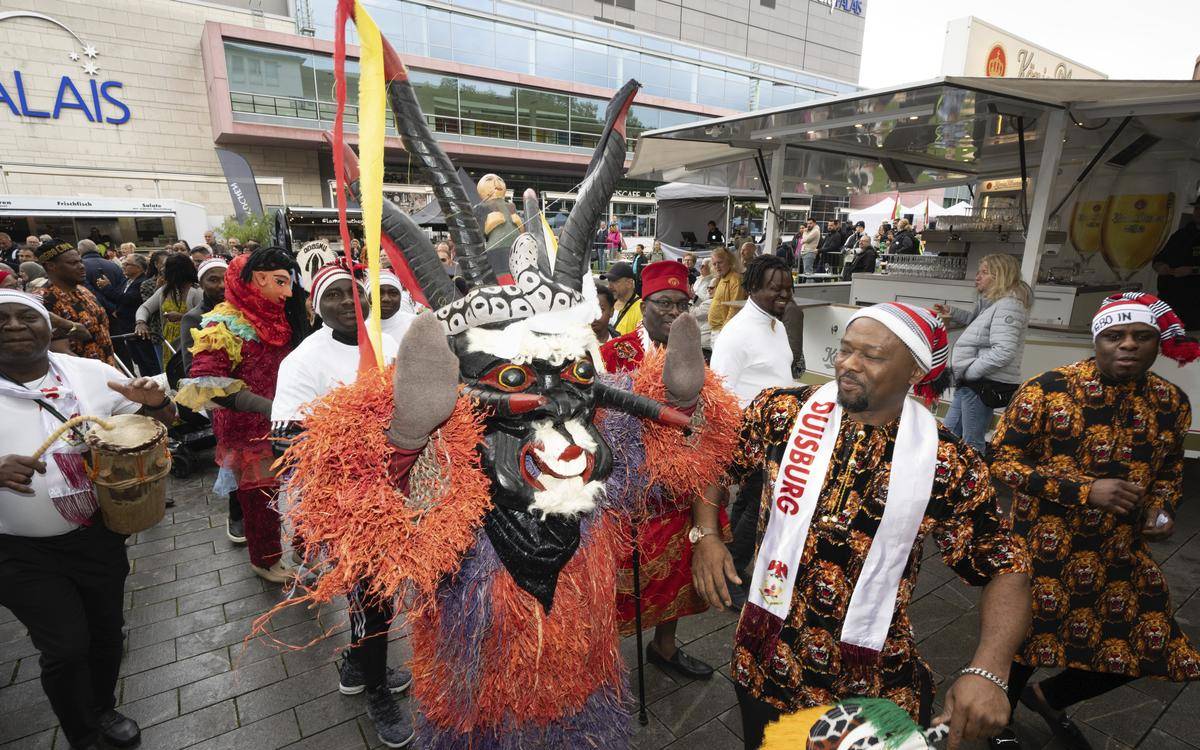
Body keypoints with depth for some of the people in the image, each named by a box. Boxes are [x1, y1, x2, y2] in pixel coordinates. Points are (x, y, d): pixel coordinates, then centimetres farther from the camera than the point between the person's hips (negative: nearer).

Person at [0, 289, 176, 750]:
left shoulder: (91, 374, -5)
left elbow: (158, 423, 3)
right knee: (66, 647, 3)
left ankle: (103, 710, 44)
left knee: (106, 629, 17)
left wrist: (155, 403, -20)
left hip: (98, 535, 2)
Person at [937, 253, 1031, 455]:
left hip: (985, 385, -11)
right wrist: (953, 313, 20)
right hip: (971, 384, 11)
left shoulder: (1008, 306, -17)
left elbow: (1004, 352, -26)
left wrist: (969, 372, -19)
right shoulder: (991, 302, 15)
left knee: (972, 445, -2)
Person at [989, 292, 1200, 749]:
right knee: (1027, 641, 11)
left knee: (1144, 645, 15)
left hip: (1121, 551, 5)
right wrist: (1086, 490, -23)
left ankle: (1049, 697, 44)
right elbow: (1002, 461, -17)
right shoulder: (1048, 389, -18)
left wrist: (1161, 509, -3)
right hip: (1044, 546, -5)